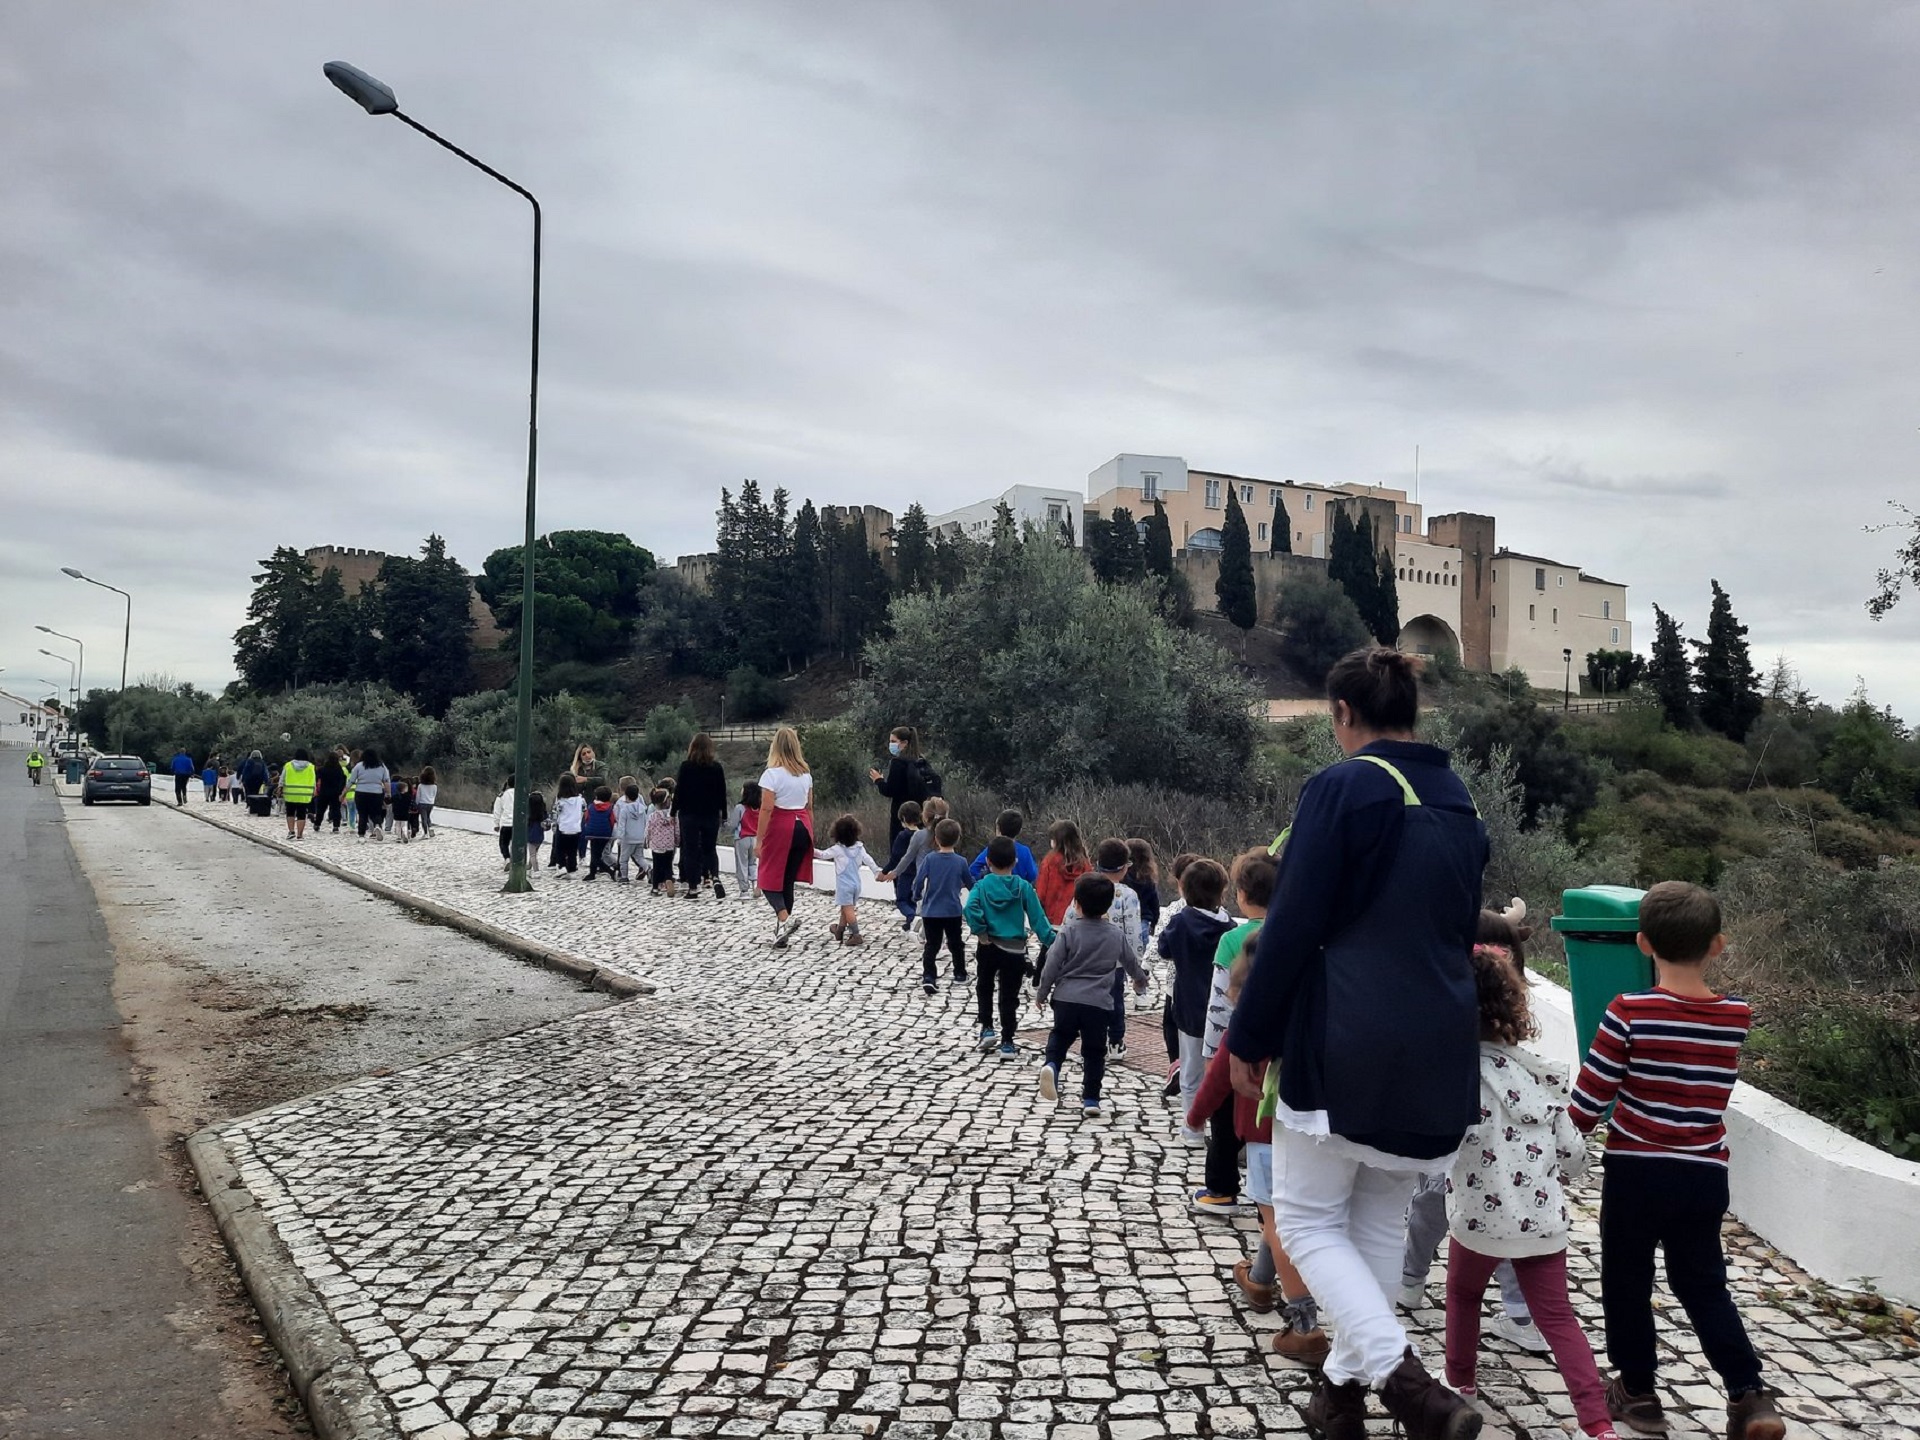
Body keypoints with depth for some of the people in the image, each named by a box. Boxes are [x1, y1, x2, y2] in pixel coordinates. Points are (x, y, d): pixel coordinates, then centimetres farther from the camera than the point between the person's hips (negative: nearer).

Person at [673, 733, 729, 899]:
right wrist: (723, 813, 13)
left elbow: (679, 790, -6)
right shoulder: (716, 767, -2)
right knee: (710, 849, 14)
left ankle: (693, 888, 5)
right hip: (711, 815, 2)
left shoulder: (686, 766, -8)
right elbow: (722, 792, 3)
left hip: (689, 814, -2)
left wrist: (674, 812, 3)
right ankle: (715, 877, -10)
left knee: (691, 850, 5)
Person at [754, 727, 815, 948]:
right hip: (802, 827, 6)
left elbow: (767, 809, -14)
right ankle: (782, 929, 15)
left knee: (769, 880, 5)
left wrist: (759, 839, -10)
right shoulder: (806, 774, 8)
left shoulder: (772, 774, -11)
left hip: (780, 829, -6)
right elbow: (809, 807, 12)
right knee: (788, 881, 12)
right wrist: (809, 834, 20)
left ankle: (784, 919, -17)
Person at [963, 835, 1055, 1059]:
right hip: (1015, 950, 0)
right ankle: (1007, 1043, 9)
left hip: (989, 947, 0)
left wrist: (981, 931, -14)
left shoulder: (982, 885, -6)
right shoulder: (1024, 887, -5)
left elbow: (970, 908, -23)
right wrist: (1052, 941, -2)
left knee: (984, 987, 25)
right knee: (1009, 996, 8)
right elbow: (1038, 918, -6)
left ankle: (987, 1029, 20)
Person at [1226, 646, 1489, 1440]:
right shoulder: (1459, 802, 11)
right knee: (1379, 1221, 18)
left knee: (1309, 1219, 7)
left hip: (1345, 1043, -7)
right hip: (1439, 1047, 7)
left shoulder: (1341, 788, -12)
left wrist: (1249, 1038, -5)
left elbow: (1292, 925, -14)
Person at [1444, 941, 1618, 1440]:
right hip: (1543, 1218, 4)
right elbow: (1574, 1156, 9)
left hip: (1481, 1217, -4)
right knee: (1558, 1317, 9)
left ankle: (1461, 1378, 38)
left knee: (1463, 1293, 21)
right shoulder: (1538, 1073, 5)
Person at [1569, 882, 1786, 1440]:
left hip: (1636, 1171, -4)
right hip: (1705, 1176, 4)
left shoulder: (1628, 1013, -17)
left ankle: (1637, 1390, 25)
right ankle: (1749, 1394, 9)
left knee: (1627, 1282, 14)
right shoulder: (1737, 1018, -4)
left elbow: (1587, 1100, -12)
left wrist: (1573, 1127, 6)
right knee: (1704, 1286, 19)